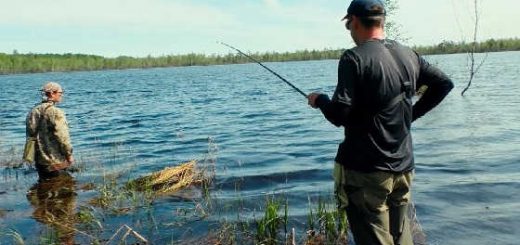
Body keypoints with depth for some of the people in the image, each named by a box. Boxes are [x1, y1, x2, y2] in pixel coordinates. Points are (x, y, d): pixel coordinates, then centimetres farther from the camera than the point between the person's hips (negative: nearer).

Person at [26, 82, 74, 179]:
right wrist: (69, 154, -10)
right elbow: (62, 137, -21)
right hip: (55, 162, -8)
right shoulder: (56, 112, -18)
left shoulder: (33, 111, 7)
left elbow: (30, 135, 14)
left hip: (39, 160, 8)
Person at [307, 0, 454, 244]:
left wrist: (319, 99, 1)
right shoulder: (409, 55, 7)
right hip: (403, 167, 7)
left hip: (365, 170, -7)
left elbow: (339, 115, -18)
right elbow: (444, 83, 17)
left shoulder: (354, 58, -13)